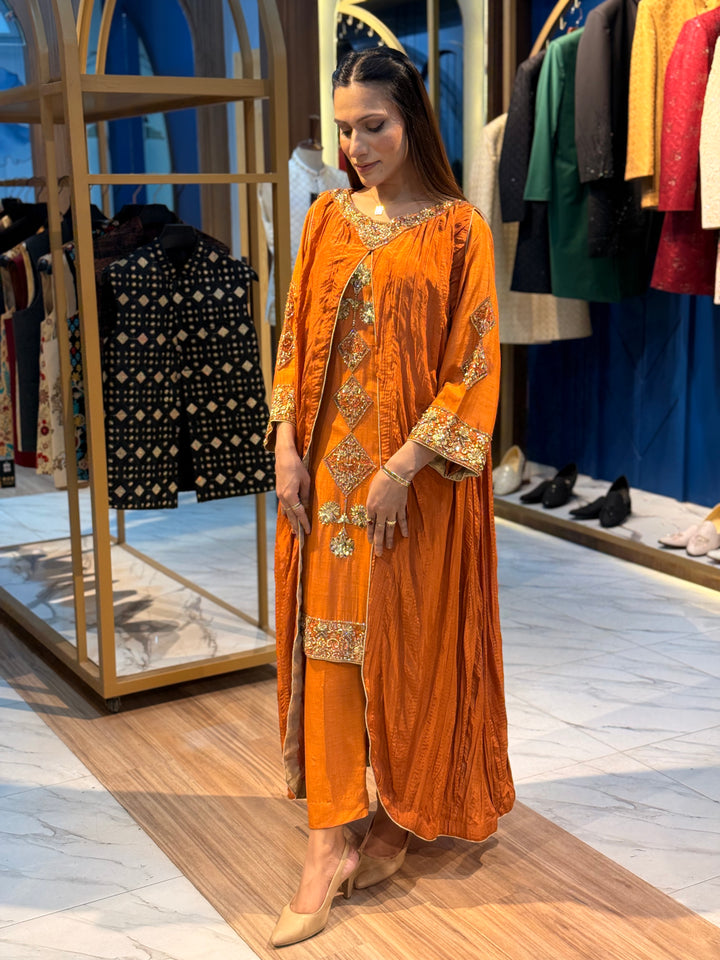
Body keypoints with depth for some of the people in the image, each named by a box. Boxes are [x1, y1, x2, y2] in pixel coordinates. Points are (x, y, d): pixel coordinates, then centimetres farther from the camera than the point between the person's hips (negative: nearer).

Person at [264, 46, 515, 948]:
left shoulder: (457, 229, -5)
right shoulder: (327, 217, 7)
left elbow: (472, 364, -9)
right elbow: (295, 336, 8)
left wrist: (404, 465, -16)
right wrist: (287, 444, -3)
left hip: (418, 475, -3)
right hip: (328, 467, 4)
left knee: (411, 646, 6)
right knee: (326, 640, 2)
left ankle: (403, 814, 28)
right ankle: (329, 845, 9)